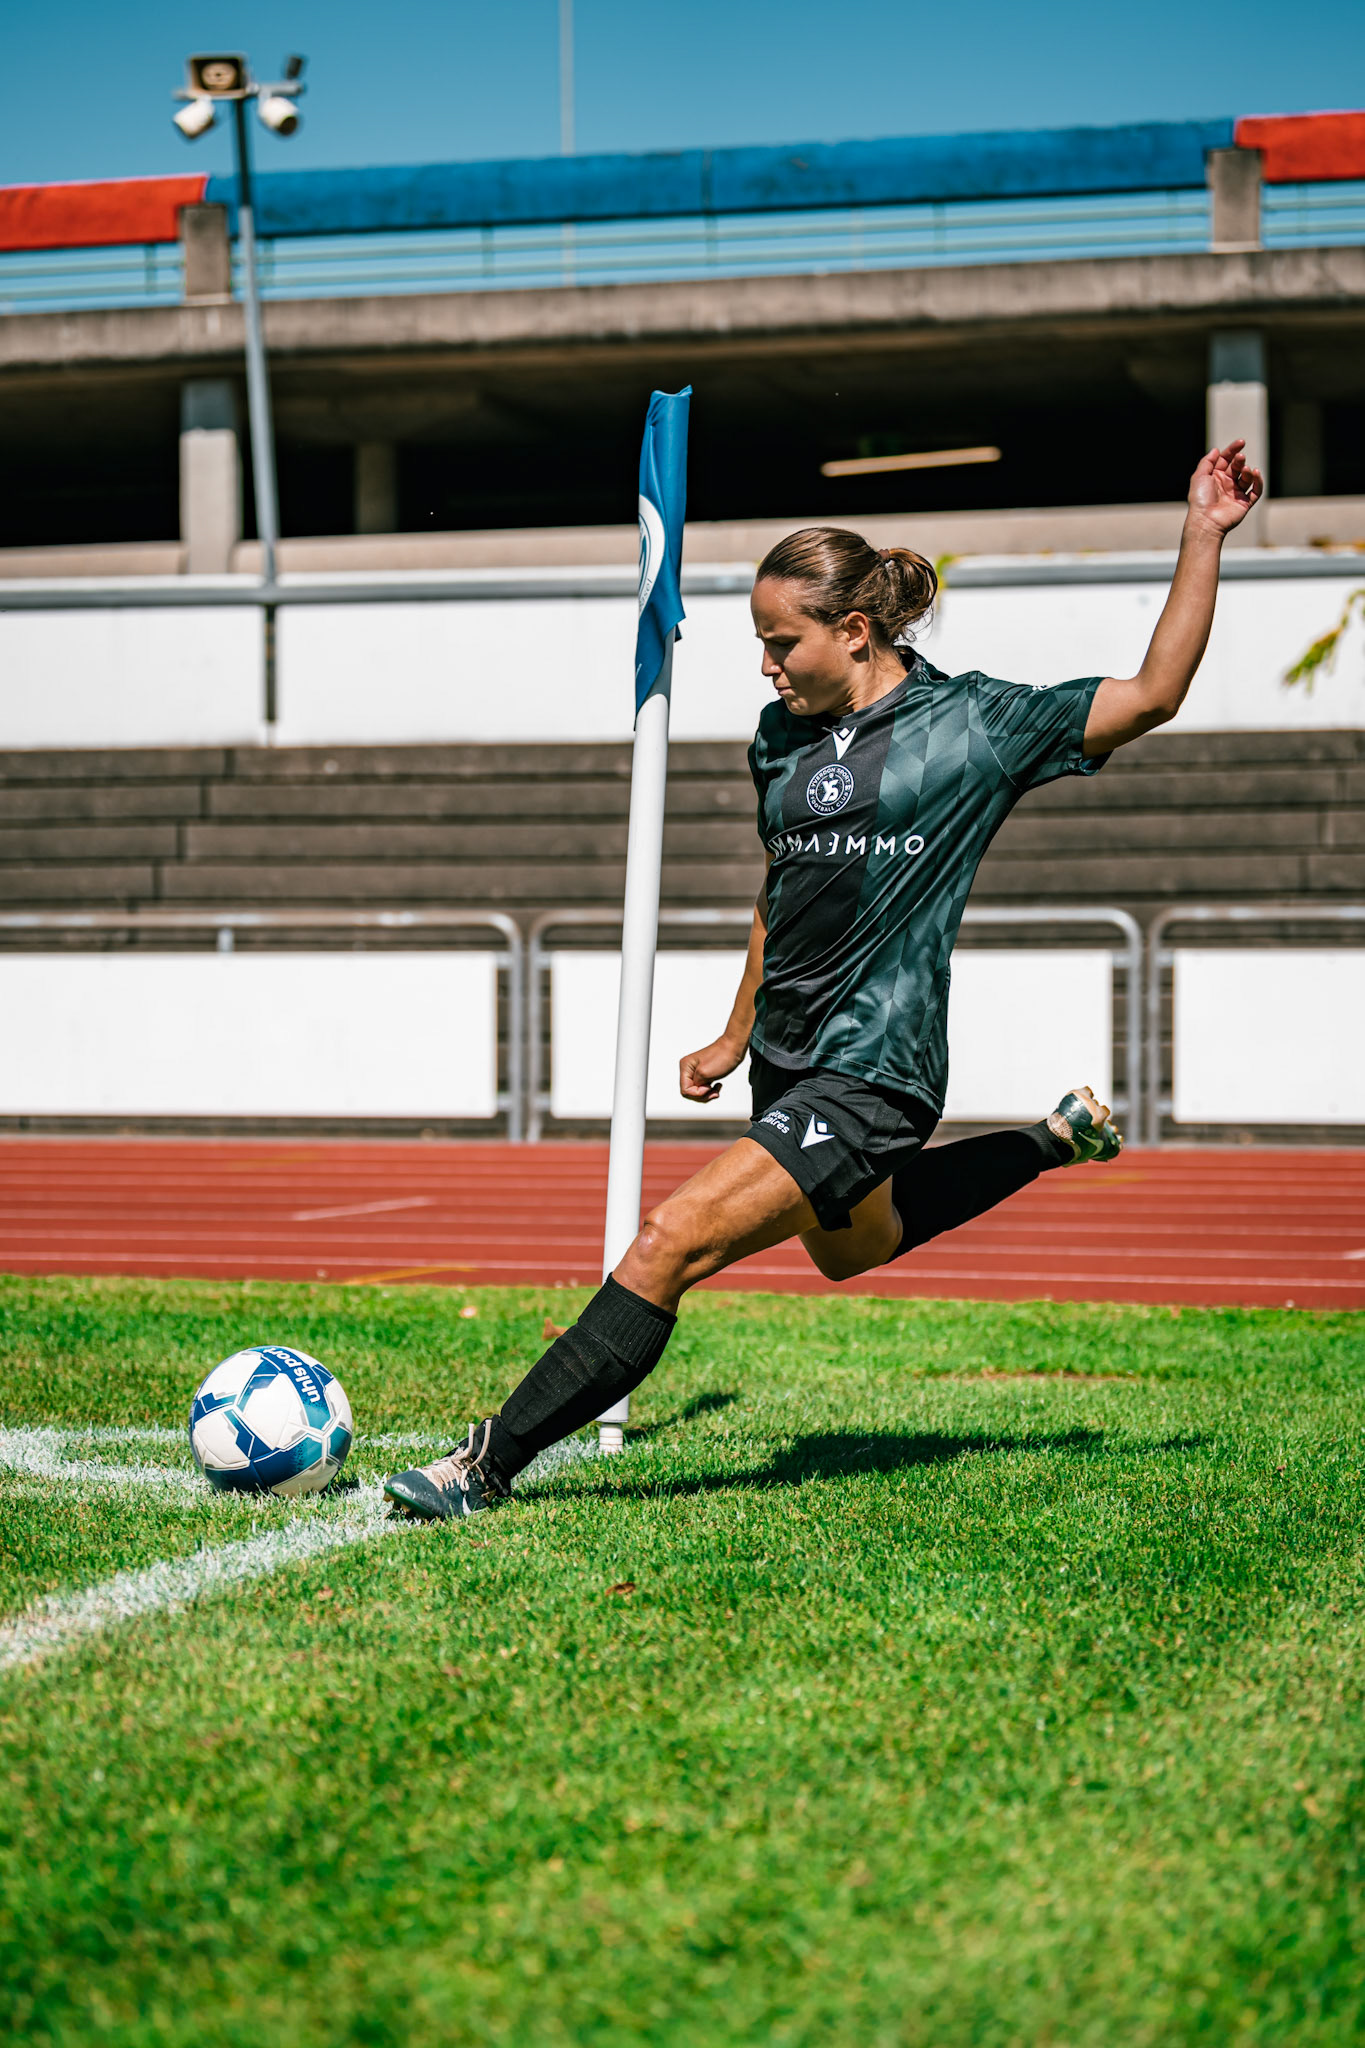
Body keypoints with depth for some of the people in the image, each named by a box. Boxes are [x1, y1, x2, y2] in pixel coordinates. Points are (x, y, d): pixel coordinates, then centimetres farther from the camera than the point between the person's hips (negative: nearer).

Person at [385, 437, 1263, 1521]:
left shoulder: (973, 723, -8)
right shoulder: (782, 736, 8)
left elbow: (1154, 694, -7)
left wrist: (1205, 536, -13)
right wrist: (737, 1035, 26)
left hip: (872, 1070, -8)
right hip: (790, 1061, 8)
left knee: (672, 1244, -18)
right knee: (849, 1248, 30)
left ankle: (492, 1462, -13)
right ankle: (1049, 1142, 45)